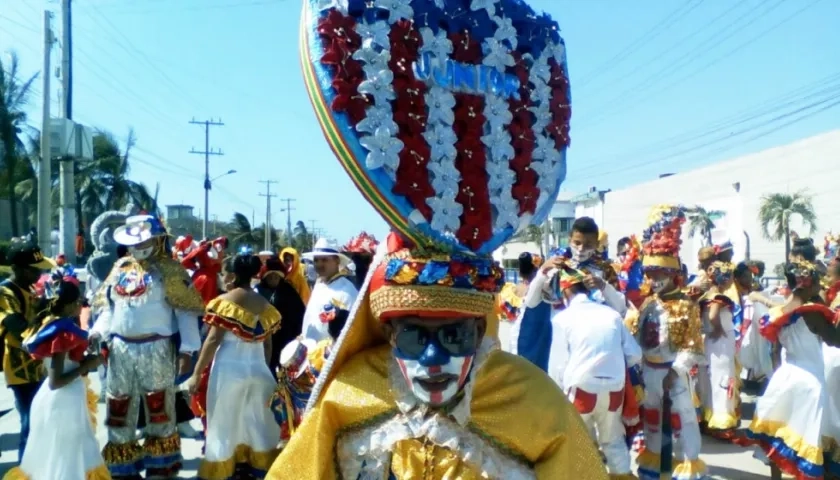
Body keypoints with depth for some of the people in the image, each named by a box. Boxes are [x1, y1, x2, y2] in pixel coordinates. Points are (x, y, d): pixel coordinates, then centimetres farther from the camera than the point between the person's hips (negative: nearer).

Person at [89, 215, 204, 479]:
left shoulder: (169, 269, -6)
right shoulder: (121, 268, 11)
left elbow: (186, 311, -9)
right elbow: (109, 307, 16)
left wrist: (186, 349, -14)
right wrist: (98, 331, -1)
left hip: (155, 349, -5)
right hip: (120, 349, 6)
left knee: (158, 406, 7)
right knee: (119, 407, 14)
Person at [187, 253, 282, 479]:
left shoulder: (226, 301, -8)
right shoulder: (265, 305, 7)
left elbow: (213, 340, -10)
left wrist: (197, 373, -5)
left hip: (230, 370, -5)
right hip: (258, 370, 5)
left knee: (226, 422, 7)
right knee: (257, 422, 14)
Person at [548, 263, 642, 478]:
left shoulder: (562, 318, -4)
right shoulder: (611, 314, 6)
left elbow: (557, 363, -3)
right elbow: (635, 355, 8)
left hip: (581, 389, -3)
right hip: (614, 388, 4)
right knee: (613, 439, 22)